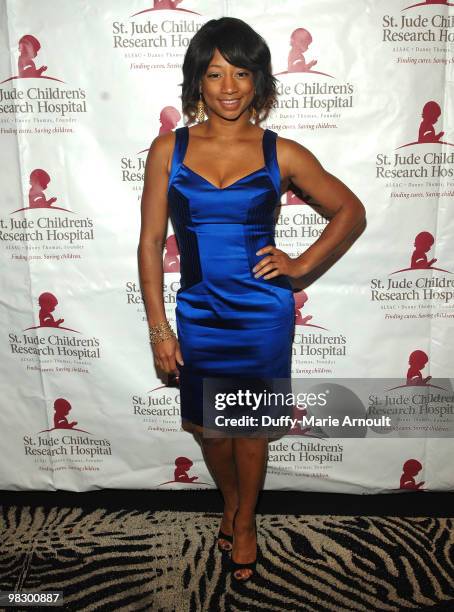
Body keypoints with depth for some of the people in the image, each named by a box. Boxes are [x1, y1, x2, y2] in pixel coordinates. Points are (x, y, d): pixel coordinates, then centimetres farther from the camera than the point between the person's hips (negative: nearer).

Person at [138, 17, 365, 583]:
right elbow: (150, 242, -2)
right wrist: (159, 327, -5)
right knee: (209, 426, 17)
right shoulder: (168, 150, -2)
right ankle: (229, 500, 50)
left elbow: (350, 210, 6)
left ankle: (245, 521, 42)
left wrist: (303, 264, -5)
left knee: (250, 428, 14)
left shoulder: (281, 154, -4)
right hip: (197, 315, 2)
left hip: (263, 316, -1)